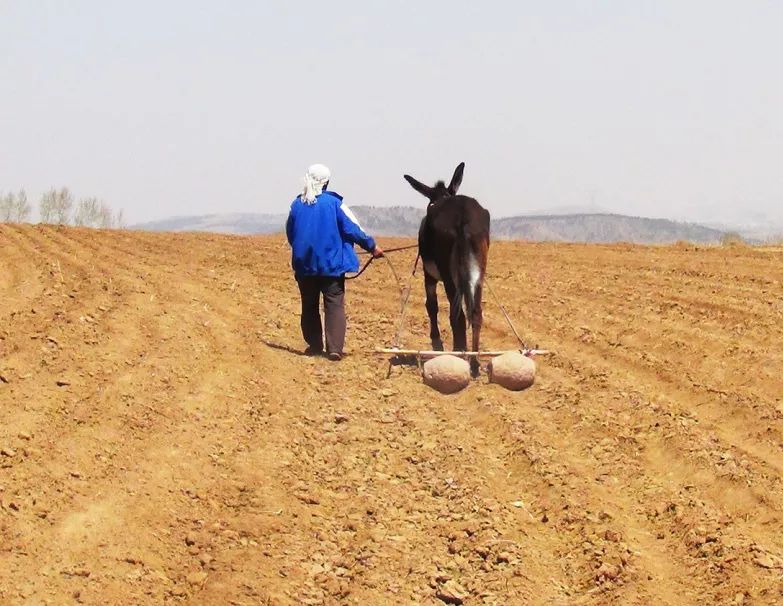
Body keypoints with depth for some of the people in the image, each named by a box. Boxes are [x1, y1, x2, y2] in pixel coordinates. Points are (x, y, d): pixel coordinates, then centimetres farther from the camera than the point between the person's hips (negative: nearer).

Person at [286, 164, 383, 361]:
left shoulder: (297, 205, 2)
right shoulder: (334, 203, -7)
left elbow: (290, 233, 13)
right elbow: (352, 229, -6)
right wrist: (372, 246, 6)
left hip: (304, 264, 3)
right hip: (331, 263, -3)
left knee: (309, 305, 15)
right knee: (334, 304, -3)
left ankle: (314, 345, 18)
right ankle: (334, 348, -14)